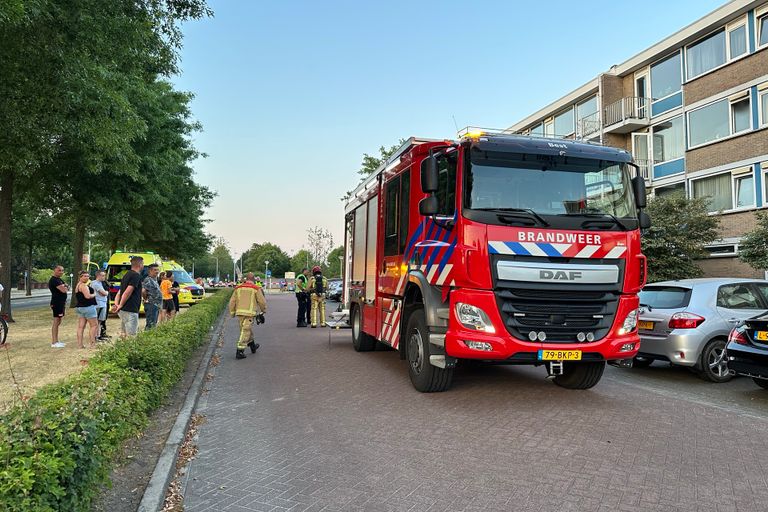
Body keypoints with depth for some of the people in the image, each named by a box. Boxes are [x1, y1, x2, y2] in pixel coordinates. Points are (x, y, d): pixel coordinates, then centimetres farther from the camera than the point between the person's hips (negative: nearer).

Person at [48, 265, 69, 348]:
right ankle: (54, 343, -6)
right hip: (57, 303, -10)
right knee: (56, 322, -8)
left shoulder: (59, 280, 19)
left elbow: (67, 288, 15)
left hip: (61, 303, 10)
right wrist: (65, 287, -2)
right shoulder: (54, 280, -14)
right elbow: (63, 290, -23)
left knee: (58, 322, 13)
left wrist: (65, 287, -6)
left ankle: (56, 341, 20)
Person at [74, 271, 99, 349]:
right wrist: (94, 294, -5)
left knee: (80, 327, 8)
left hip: (79, 307, 10)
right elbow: (87, 296, -24)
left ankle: (80, 344, 9)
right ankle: (91, 344, -6)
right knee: (94, 325, -4)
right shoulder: (83, 285, -14)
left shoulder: (77, 286, 19)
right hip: (88, 307, -10)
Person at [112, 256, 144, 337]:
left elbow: (119, 293, 15)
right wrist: (120, 306, -13)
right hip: (130, 310, -10)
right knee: (131, 336, -7)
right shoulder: (136, 276, -13)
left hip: (123, 310, 10)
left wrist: (116, 304, 3)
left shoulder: (127, 275, 18)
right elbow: (127, 292, -21)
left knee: (125, 334, 16)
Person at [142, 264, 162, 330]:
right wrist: (146, 299, -15)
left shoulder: (155, 280, 15)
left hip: (156, 305, 10)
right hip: (151, 305, -10)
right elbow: (143, 291, -30)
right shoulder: (148, 280, -15)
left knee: (154, 323, 15)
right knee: (151, 324, -9)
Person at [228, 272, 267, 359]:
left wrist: (232, 312, 16)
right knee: (245, 331, -3)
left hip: (239, 312, 5)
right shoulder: (256, 288, -3)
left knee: (247, 329, 21)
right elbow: (262, 301, -1)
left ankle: (253, 346, 38)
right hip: (249, 313, -5)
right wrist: (263, 310, 15)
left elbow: (232, 301, 9)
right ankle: (239, 351, -7)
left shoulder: (238, 288, 10)